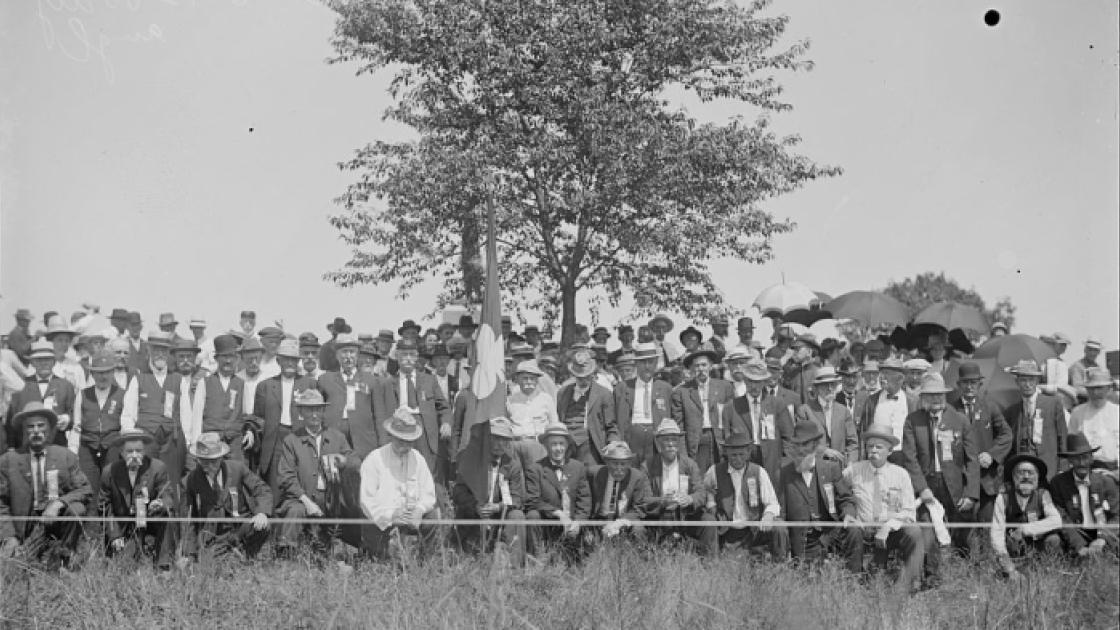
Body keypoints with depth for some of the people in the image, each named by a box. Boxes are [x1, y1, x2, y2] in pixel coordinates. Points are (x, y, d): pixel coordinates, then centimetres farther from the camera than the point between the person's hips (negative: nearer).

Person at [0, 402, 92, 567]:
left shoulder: (66, 456, 8)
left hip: (60, 517, 1)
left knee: (74, 509, -31)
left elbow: (85, 491, 1)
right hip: (27, 527, -1)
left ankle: (62, 554, -9)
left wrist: (59, 503, -17)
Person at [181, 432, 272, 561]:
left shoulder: (237, 468, 0)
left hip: (242, 528, 1)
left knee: (264, 527, -31)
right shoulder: (190, 480, 0)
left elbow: (263, 491, 4)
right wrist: (189, 556, 0)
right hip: (212, 536, -1)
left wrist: (262, 513, -18)